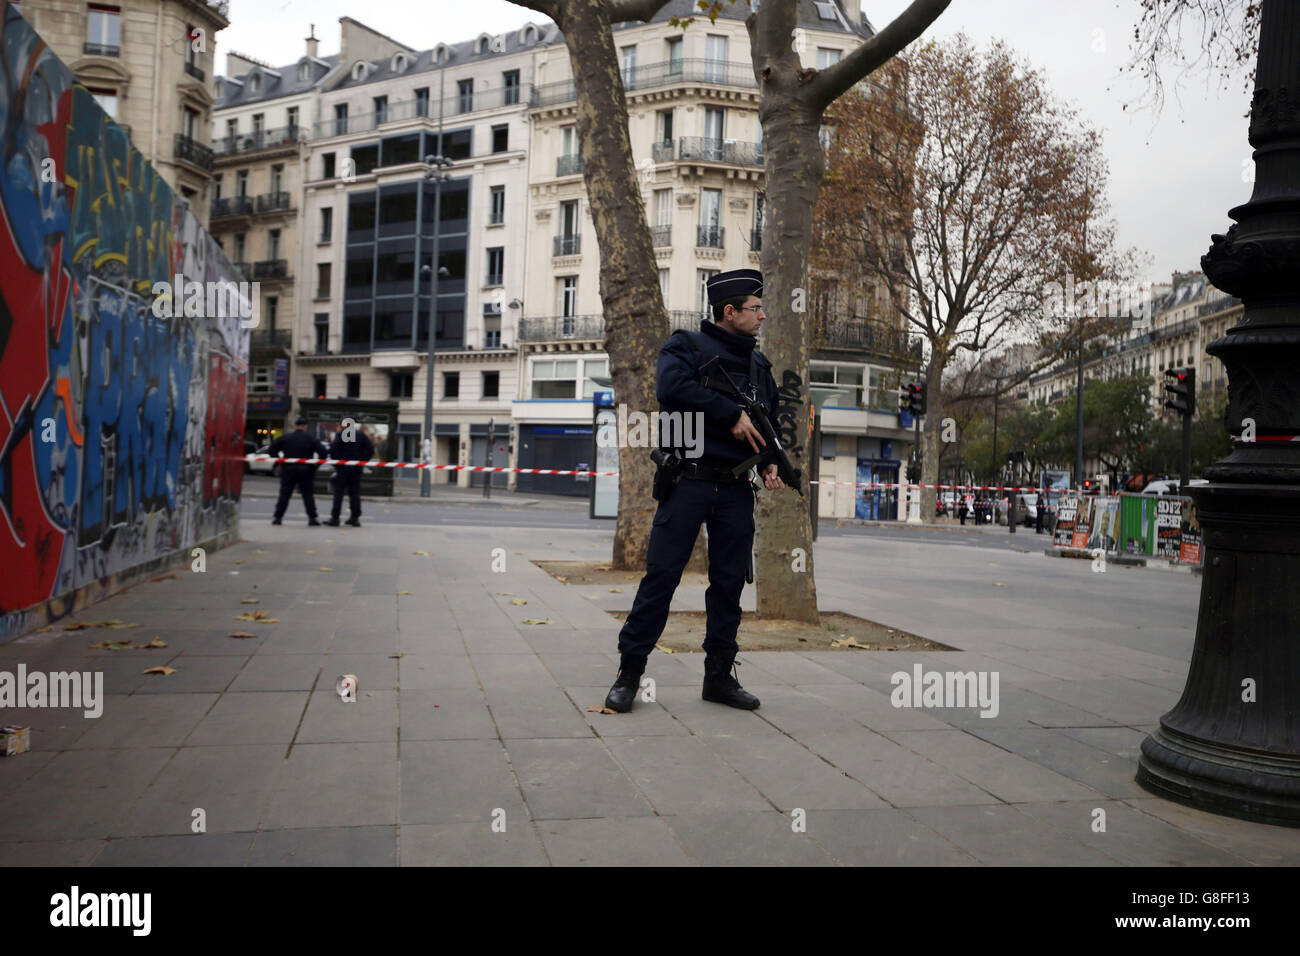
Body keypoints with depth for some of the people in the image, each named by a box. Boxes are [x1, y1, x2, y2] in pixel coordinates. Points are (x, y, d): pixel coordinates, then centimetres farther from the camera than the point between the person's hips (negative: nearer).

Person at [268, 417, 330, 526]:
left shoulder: (285, 437, 2)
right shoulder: (310, 439, -2)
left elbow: (271, 451, 1)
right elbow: (324, 452, -8)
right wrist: (316, 466, 2)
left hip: (288, 470, 1)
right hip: (306, 471, -1)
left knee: (284, 494, 6)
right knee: (308, 495, 5)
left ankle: (277, 517, 5)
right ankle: (312, 518, 1)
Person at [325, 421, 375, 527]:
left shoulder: (340, 434, -5)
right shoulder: (361, 435, 5)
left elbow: (333, 449, -14)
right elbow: (370, 449, 0)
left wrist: (336, 464, -3)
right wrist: (362, 461, 4)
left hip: (342, 468, -3)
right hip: (357, 469, 3)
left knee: (338, 492, 1)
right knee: (355, 493, 9)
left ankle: (334, 518, -1)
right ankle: (355, 518, 9)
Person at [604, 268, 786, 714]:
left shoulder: (759, 364, 19)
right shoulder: (686, 346, 1)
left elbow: (771, 420, 23)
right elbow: (672, 387, -19)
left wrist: (771, 459, 2)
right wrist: (732, 414, -17)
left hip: (736, 490, 6)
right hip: (689, 482, -5)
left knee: (729, 581, 8)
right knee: (661, 574, -6)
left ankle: (720, 674, 18)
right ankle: (629, 671, 2)